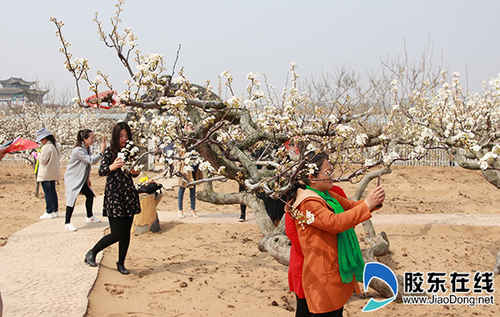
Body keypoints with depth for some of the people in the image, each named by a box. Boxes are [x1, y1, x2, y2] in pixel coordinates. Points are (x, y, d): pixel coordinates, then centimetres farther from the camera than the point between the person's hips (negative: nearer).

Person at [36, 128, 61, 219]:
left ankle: (49, 212, -3)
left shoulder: (46, 147, -17)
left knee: (48, 192, -5)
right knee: (52, 191, 13)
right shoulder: (54, 146, 12)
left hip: (46, 175, -9)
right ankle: (54, 210, 19)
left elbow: (42, 160, -17)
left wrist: (37, 156, 0)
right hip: (53, 174, 9)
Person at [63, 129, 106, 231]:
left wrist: (87, 178, 14)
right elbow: (91, 161, -31)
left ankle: (89, 217, 33)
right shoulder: (78, 150, -24)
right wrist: (102, 151, -33)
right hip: (72, 178, -10)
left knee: (90, 195, 15)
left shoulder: (87, 148, 5)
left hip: (81, 179, 10)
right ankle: (67, 223, -6)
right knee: (72, 198, -13)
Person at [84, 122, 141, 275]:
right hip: (113, 194, -5)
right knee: (116, 234, -7)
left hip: (129, 193, 5)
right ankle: (92, 253, 16)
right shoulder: (109, 151, -4)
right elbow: (101, 171, -14)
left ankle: (121, 263, 21)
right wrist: (112, 166, -33)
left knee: (126, 233, 6)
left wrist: (135, 172, -4)